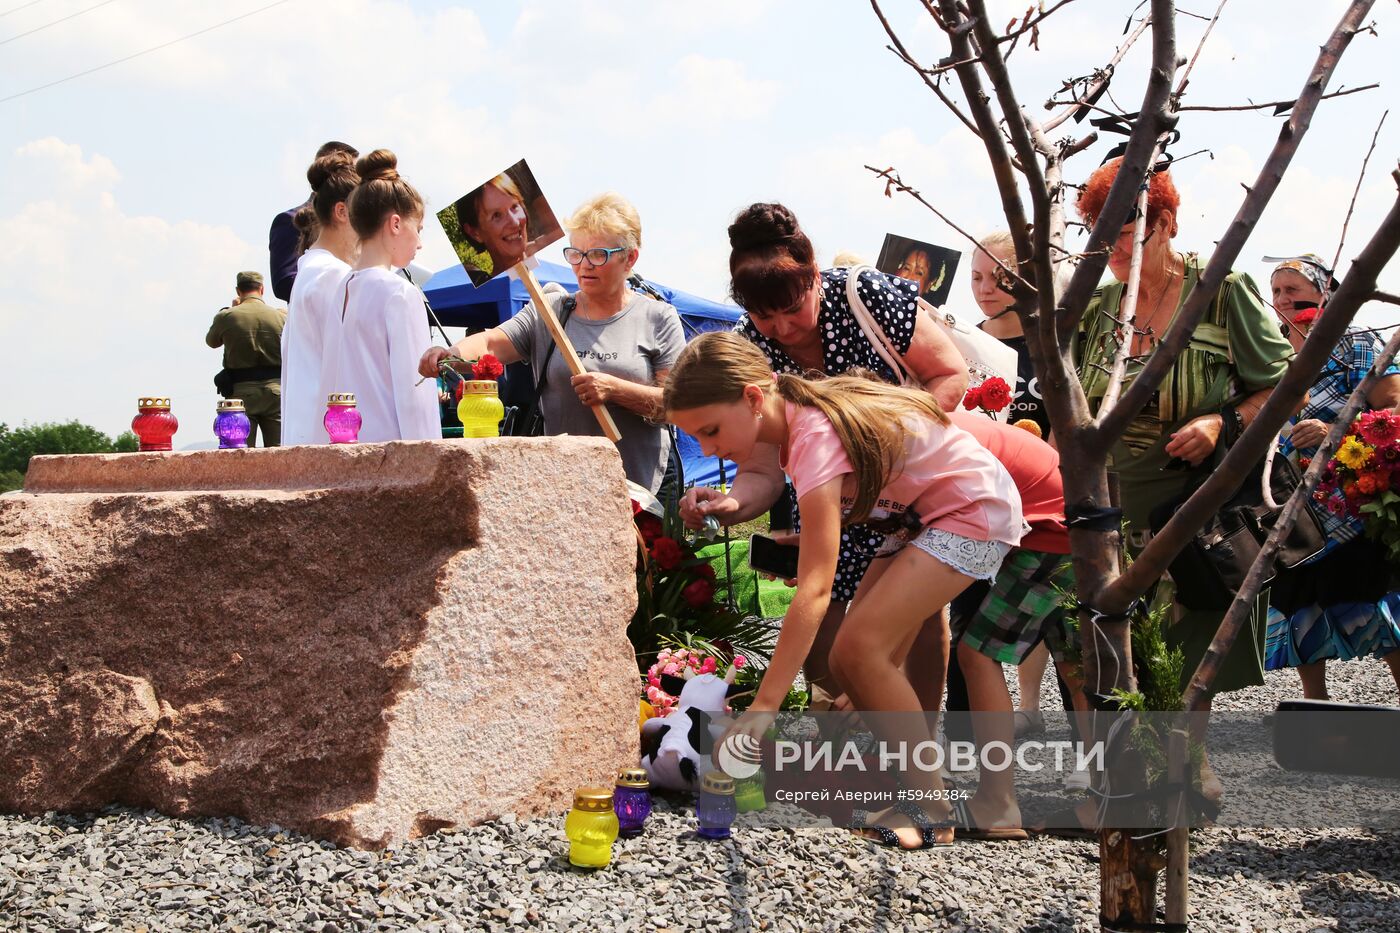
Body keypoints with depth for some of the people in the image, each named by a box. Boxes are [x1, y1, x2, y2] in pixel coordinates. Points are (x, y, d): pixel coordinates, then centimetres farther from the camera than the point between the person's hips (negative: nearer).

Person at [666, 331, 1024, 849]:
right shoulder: (795, 413, -6)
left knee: (862, 645, -20)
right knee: (852, 658, 0)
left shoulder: (815, 438, -31)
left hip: (976, 513, -9)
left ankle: (930, 809, -10)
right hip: (920, 516, 9)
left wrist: (763, 707, -38)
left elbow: (814, 590, -36)